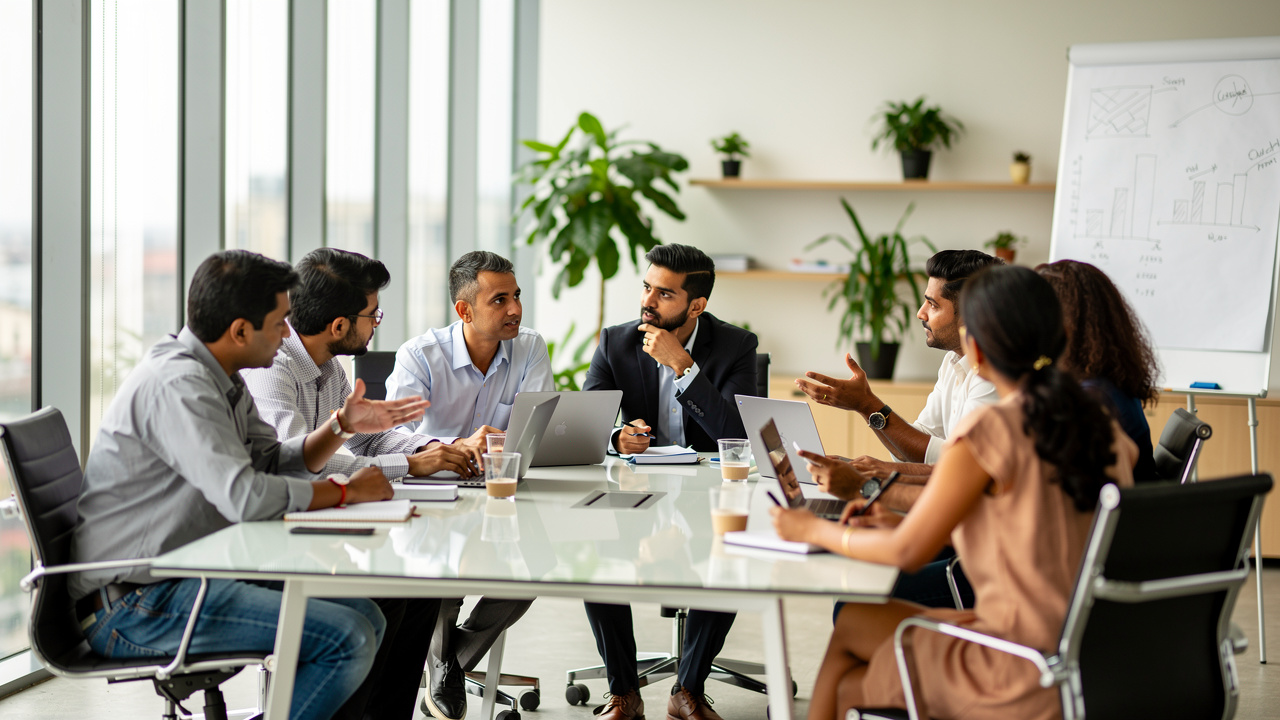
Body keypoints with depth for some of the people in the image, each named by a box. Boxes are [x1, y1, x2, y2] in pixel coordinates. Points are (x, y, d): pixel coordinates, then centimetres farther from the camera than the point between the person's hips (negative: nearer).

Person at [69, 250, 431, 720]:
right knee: (347, 639, -18)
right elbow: (247, 497, -29)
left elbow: (273, 463, 20)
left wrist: (341, 426, 4)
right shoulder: (177, 384, -20)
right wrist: (347, 492, -14)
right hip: (134, 603, -10)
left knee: (365, 617, 8)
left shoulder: (220, 380, 12)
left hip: (188, 575, 10)